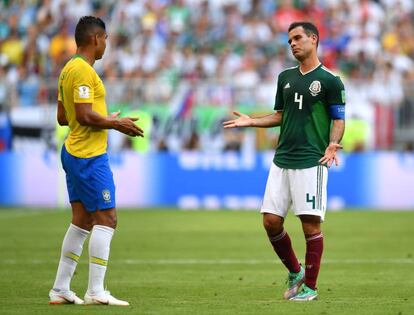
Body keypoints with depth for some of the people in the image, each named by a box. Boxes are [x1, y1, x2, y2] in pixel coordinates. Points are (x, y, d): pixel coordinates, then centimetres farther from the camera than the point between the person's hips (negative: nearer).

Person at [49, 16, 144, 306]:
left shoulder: (69, 69, 15)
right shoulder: (83, 70, -16)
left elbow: (63, 117, 19)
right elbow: (85, 115, -23)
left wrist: (105, 120, 19)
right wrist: (116, 124, -11)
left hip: (74, 152, 10)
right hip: (90, 156, -10)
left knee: (82, 221, 12)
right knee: (106, 218, -8)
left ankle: (60, 289, 14)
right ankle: (96, 292, -10)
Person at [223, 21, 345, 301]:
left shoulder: (330, 81, -2)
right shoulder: (285, 77, 15)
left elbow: (338, 120, -2)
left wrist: (332, 145, -20)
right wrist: (251, 121, 10)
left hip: (311, 162, -6)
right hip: (282, 160, 6)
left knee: (311, 223, -5)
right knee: (271, 221, 2)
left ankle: (310, 286, 5)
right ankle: (295, 273, 21)